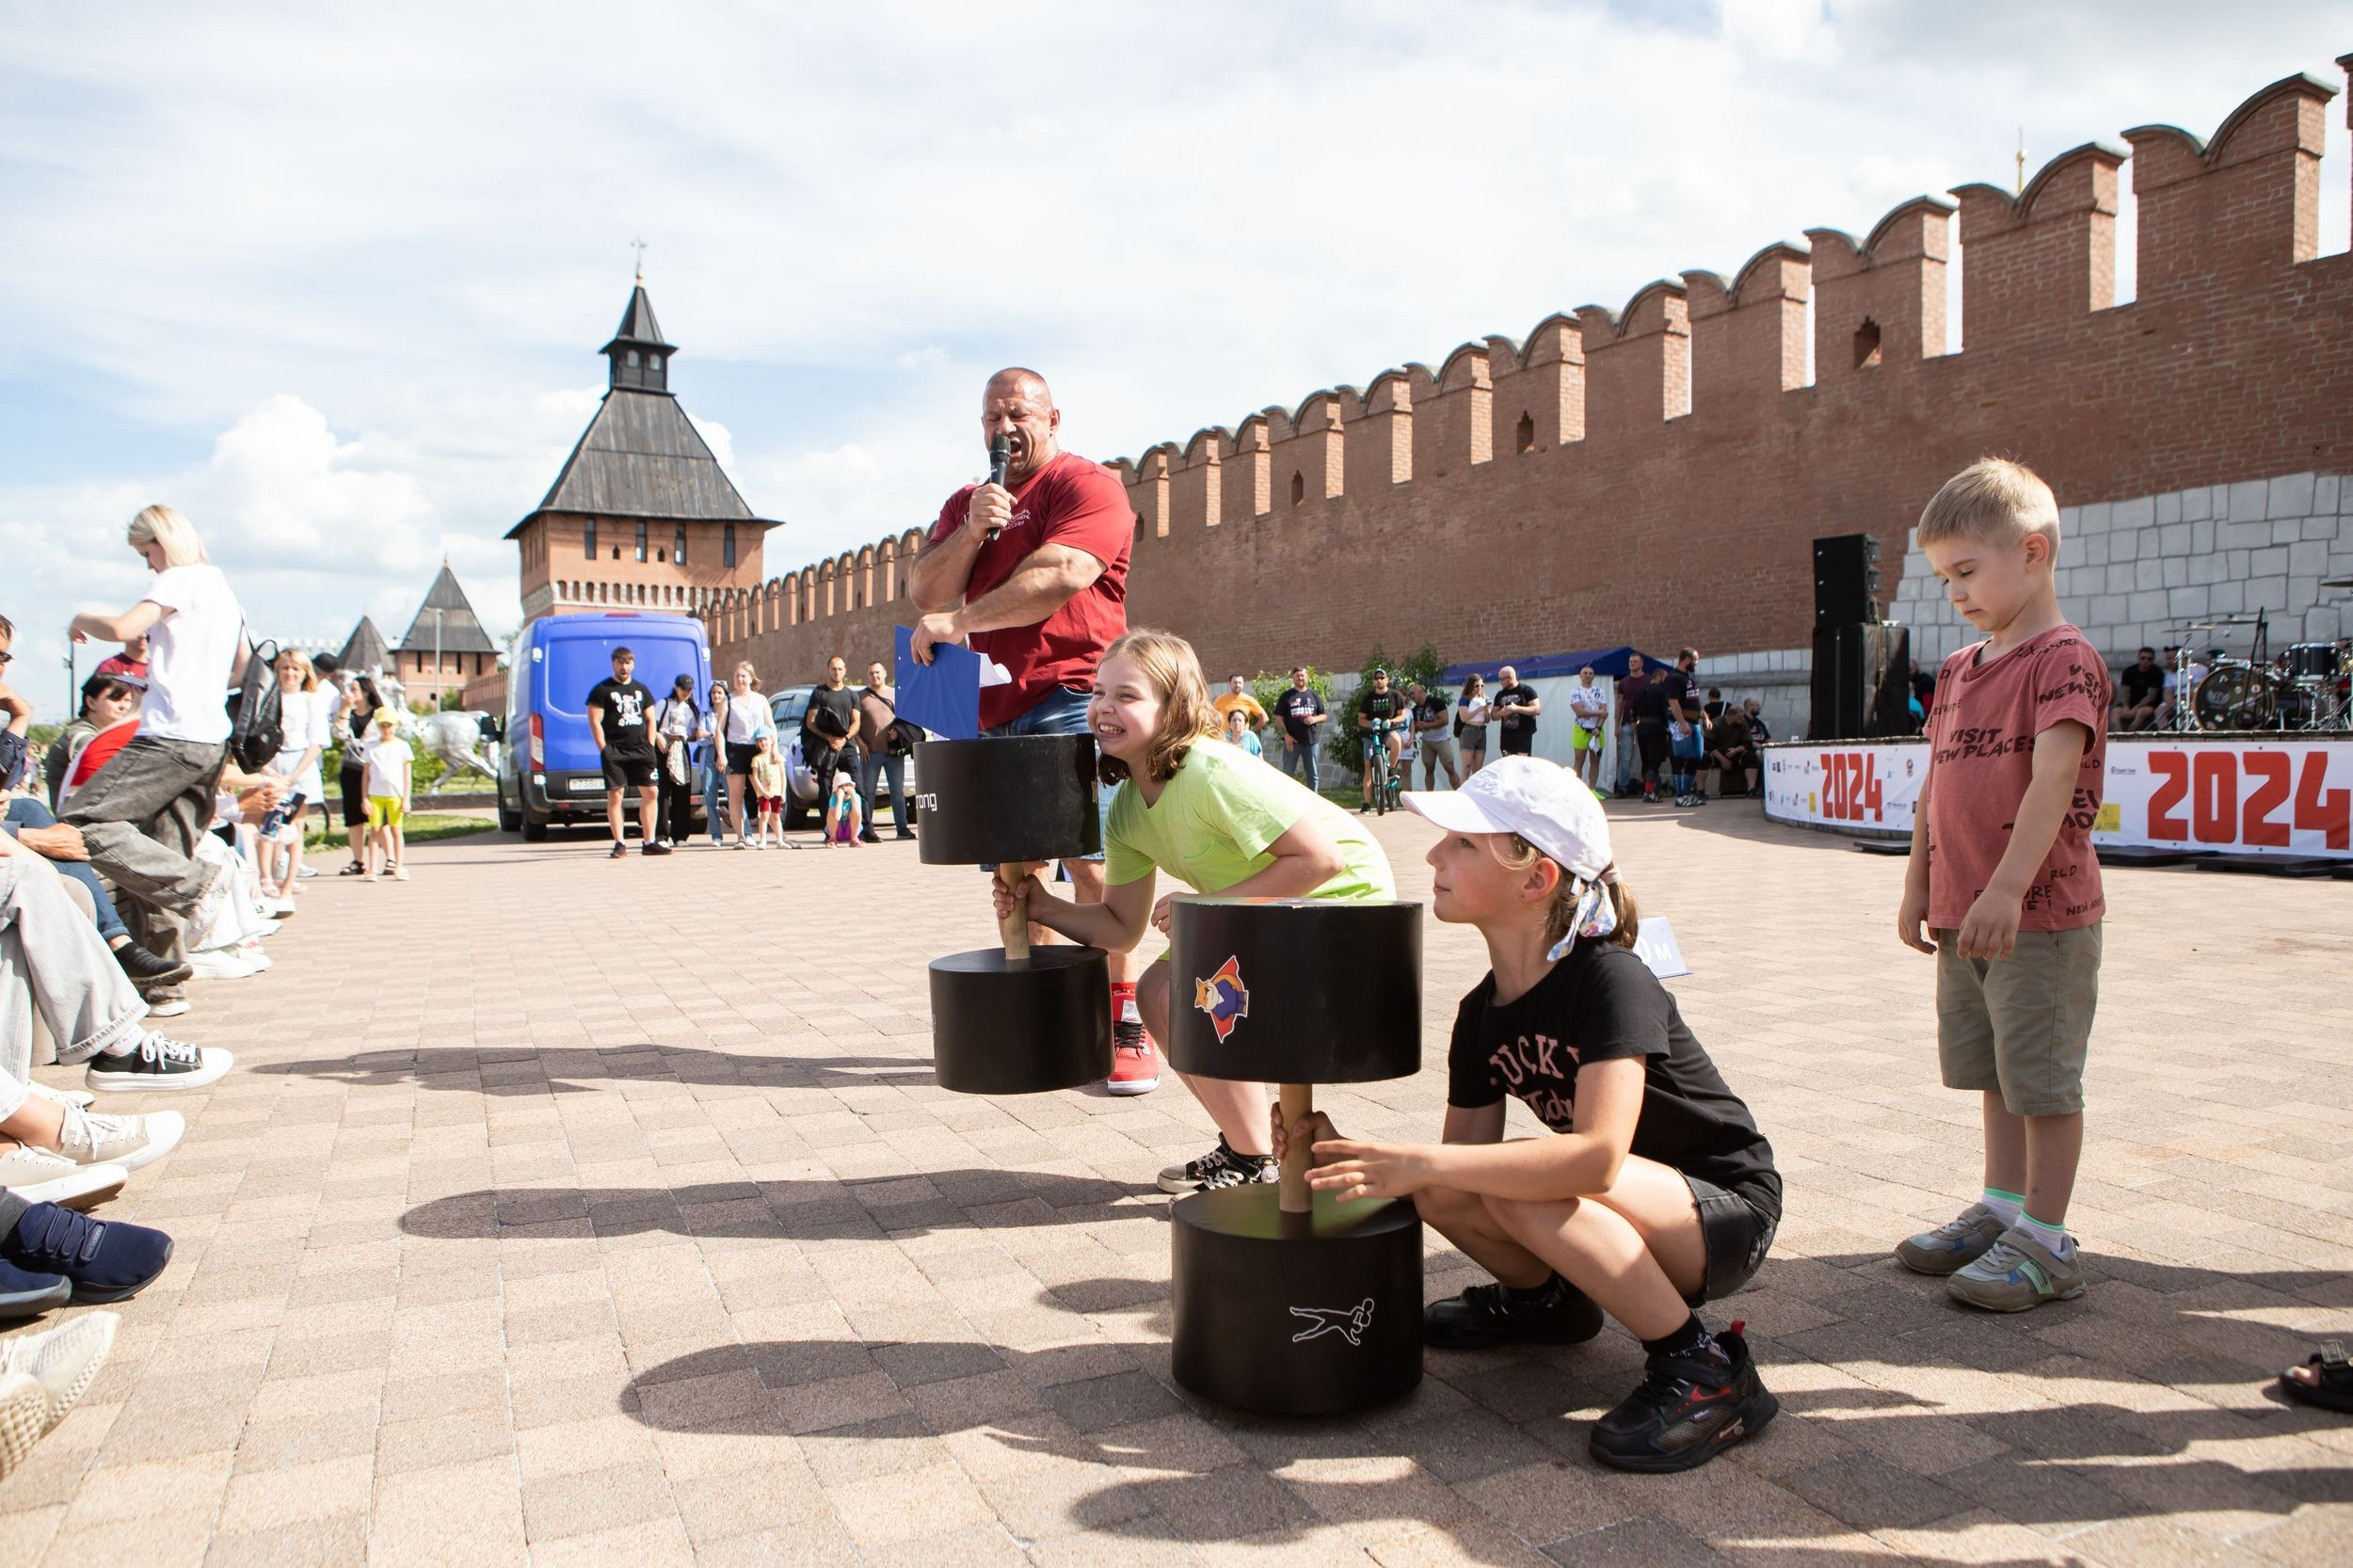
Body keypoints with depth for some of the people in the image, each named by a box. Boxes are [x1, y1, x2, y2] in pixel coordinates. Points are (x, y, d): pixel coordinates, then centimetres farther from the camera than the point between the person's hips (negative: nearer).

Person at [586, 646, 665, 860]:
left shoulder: (641, 690, 17)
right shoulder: (601, 690, 2)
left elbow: (650, 720, 19)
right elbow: (594, 721, -3)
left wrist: (650, 746, 8)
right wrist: (604, 750, -10)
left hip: (641, 750, 5)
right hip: (615, 752, -4)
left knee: (650, 793, 2)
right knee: (615, 796, -5)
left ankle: (649, 841, 8)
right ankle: (620, 843, -1)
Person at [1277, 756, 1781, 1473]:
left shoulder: (1611, 982, -26)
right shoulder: (1483, 1013, -3)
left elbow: (1597, 1157, -38)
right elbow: (1465, 1157, -1)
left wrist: (1423, 1162, -40)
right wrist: (1352, 1157, -18)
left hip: (1727, 1212, -7)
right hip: (1625, 1209, 7)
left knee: (1525, 1190, -32)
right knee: (1442, 1191, -13)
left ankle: (1705, 1371, -15)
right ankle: (1543, 1298, 17)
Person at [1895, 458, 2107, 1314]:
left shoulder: (2064, 658, -13)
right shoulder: (1957, 671, 13)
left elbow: (2053, 777, -23)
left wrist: (2008, 888, -30)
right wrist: (1919, 885, 15)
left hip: (2042, 915, -8)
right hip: (1963, 917, 8)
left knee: (2044, 1078, 1)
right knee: (1996, 1072, 18)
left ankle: (2046, 1241, 11)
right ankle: (2001, 1209, 30)